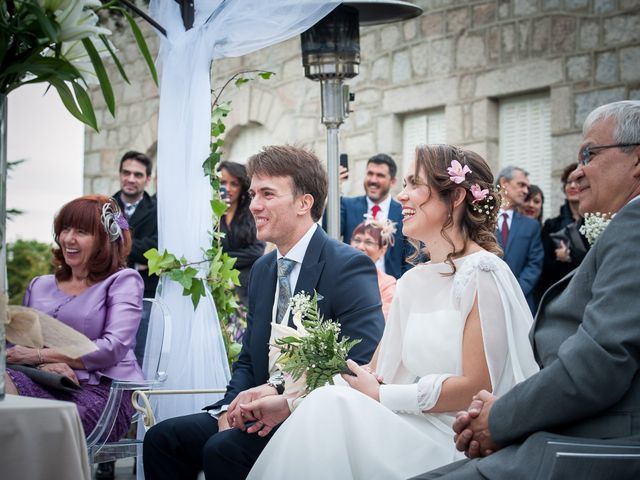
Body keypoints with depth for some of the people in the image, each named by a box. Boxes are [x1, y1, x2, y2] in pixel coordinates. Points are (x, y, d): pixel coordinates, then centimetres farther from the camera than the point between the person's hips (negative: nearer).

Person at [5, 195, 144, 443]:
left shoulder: (123, 280, 9)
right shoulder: (39, 286, 25)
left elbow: (113, 348, -6)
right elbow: (19, 349, 15)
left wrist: (39, 355, -7)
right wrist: (46, 365, -11)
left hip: (104, 390, -4)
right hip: (49, 387, 4)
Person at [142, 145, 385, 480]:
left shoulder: (349, 267, -11)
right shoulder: (262, 269, 15)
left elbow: (367, 366, -21)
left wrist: (282, 393, -24)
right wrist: (233, 407, -4)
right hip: (264, 414, 8)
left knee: (223, 449, -28)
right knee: (162, 438, -6)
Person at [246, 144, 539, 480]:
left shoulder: (481, 274, -9)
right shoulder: (413, 282, 15)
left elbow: (478, 385, -13)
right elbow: (376, 372, 11)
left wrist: (381, 396, -10)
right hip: (414, 429, 6)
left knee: (335, 405, -25)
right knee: (328, 401, -20)